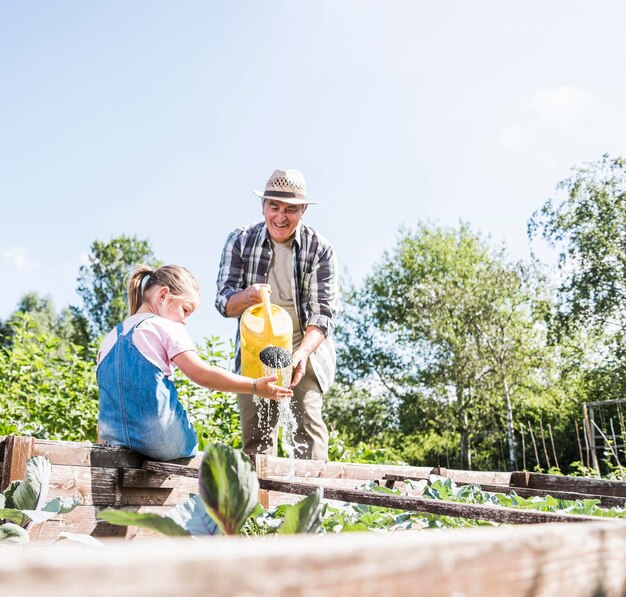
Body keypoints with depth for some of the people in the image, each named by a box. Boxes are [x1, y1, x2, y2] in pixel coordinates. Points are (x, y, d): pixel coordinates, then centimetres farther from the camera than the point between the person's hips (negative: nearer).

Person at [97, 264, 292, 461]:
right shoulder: (166, 328, -4)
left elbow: (107, 396, 17)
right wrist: (255, 386, -10)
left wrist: (104, 443, 24)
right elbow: (202, 374, -13)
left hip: (115, 440, 6)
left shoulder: (110, 337, 15)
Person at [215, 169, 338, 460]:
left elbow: (324, 312, -12)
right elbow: (224, 302, -6)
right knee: (255, 431, 0)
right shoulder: (240, 241, -4)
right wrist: (246, 297, -31)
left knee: (307, 422, -12)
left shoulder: (320, 249, -8)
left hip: (305, 349, -1)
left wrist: (302, 353, -29)